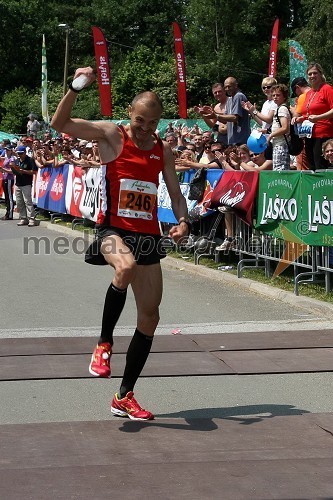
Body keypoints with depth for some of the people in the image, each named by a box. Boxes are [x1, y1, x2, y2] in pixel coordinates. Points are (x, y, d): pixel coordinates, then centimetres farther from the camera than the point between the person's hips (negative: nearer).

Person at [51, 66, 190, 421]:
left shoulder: (163, 150, 11)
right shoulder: (111, 135, -3)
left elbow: (175, 194, 16)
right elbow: (60, 123, -12)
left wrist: (182, 222, -3)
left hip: (148, 236, 6)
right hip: (113, 230, -5)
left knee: (150, 317, 5)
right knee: (126, 266, -41)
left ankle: (124, 398, 18)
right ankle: (104, 343, -18)